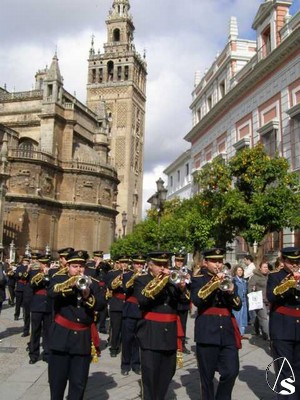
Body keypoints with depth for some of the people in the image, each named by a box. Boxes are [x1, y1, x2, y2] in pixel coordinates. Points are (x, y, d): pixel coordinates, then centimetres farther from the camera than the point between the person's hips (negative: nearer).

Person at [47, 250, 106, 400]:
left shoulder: (91, 283, 9)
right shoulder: (59, 279, 2)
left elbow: (101, 304, -3)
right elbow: (52, 292, -21)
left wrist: (88, 297, -20)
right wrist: (70, 283, -31)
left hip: (83, 337, 2)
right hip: (61, 335, -2)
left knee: (79, 383, 7)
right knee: (57, 380, 9)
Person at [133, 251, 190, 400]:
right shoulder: (141, 280, -2)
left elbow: (186, 300, 2)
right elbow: (142, 300, -20)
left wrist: (182, 287, -18)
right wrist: (160, 282, -23)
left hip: (170, 334, 5)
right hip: (151, 335, -5)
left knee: (168, 372, 15)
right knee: (150, 374, -1)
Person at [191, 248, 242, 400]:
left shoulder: (228, 280, 13)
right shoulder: (198, 279, 1)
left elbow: (238, 306, 7)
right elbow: (196, 300, -18)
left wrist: (231, 292, -12)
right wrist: (215, 283, -20)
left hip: (228, 332, 4)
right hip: (207, 332, -3)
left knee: (232, 371, -1)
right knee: (207, 375, 5)